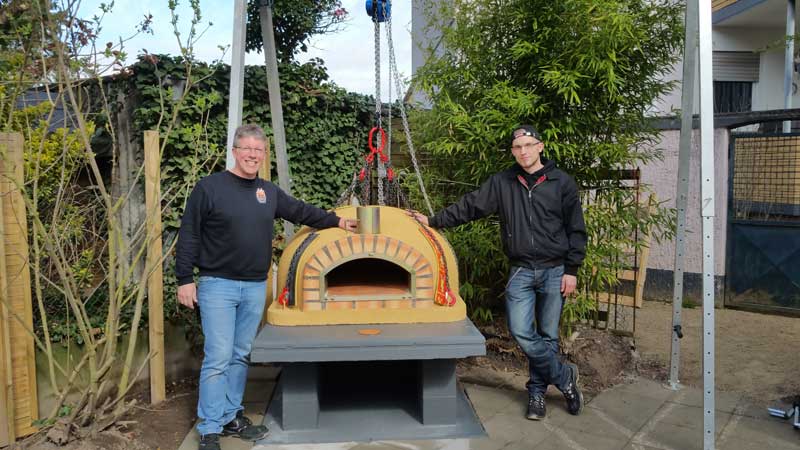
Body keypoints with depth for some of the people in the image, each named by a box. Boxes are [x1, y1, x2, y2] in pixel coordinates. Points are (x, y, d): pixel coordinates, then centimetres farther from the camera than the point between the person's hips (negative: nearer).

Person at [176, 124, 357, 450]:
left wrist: (337, 221, 21)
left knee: (241, 356, 13)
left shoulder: (269, 192, 10)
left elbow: (301, 212, 21)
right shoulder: (209, 187, -7)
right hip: (217, 285, -5)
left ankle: (231, 417, 26)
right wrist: (185, 279, -11)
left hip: (255, 288, 6)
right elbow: (188, 236, -7)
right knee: (218, 358, -6)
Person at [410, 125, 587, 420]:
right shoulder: (501, 183, 5)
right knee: (521, 332, -8)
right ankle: (565, 377, 13)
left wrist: (571, 270, -4)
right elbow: (469, 206, 6)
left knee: (547, 335, 5)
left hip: (554, 271, -1)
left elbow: (576, 230, 0)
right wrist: (433, 221, 2)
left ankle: (537, 390, 24)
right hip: (521, 272, 2)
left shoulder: (562, 182, -1)